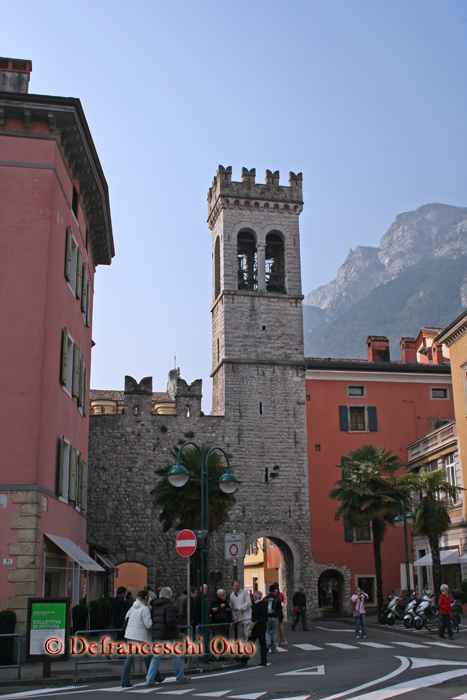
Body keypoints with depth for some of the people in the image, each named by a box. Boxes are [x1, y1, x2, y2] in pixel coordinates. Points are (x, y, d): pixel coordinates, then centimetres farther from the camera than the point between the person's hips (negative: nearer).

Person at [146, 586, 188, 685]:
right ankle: (180, 678, 17)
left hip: (156, 636, 6)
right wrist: (176, 629, -6)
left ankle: (150, 679, 4)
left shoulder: (154, 606, 10)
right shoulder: (168, 606, -12)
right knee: (175, 656, 7)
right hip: (167, 636, -6)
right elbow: (170, 621, -21)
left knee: (155, 657, 10)